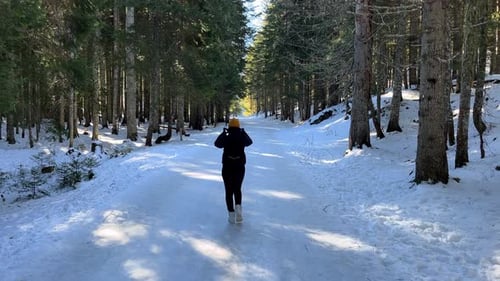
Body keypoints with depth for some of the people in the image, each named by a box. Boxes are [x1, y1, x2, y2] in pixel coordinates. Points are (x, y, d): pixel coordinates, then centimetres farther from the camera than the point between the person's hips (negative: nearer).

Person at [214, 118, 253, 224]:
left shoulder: (226, 138, -10)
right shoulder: (242, 138, -6)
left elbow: (217, 143, 12)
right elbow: (249, 142, 18)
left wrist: (223, 133, 20)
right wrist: (244, 132, 26)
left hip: (227, 167, -1)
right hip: (239, 167, 1)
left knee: (229, 191, 9)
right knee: (237, 189, 18)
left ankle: (232, 215, 7)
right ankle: (238, 207, -7)